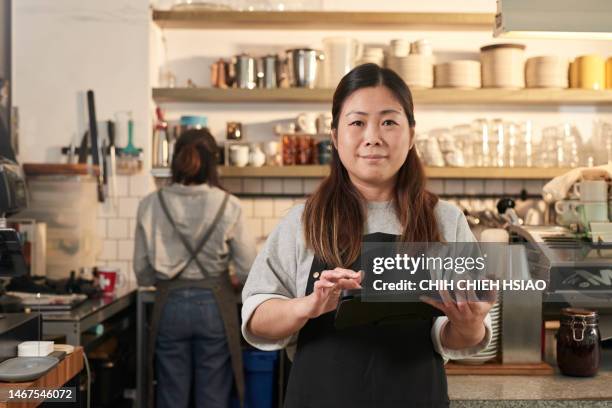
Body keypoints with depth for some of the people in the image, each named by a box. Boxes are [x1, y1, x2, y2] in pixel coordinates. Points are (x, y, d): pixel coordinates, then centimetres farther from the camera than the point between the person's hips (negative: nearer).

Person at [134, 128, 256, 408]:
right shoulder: (228, 206, -10)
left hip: (170, 305, 2)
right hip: (213, 305, -1)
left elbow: (142, 272, 1)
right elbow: (247, 270, -6)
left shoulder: (151, 205, -5)